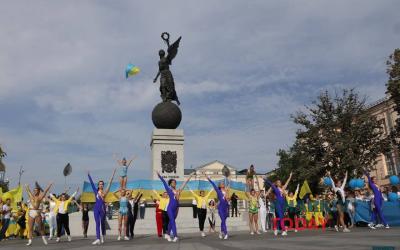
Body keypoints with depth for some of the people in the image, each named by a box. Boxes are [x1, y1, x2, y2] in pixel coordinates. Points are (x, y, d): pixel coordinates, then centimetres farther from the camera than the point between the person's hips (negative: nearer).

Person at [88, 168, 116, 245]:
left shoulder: (105, 191, 3)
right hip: (96, 208, 0)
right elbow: (92, 183, 5)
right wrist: (88, 175, 5)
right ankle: (98, 239, -14)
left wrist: (113, 174, -1)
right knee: (97, 223, -6)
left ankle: (102, 236, 32)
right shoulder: (96, 191, 4)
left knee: (102, 223, 13)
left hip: (102, 208, 0)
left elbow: (110, 183, 1)